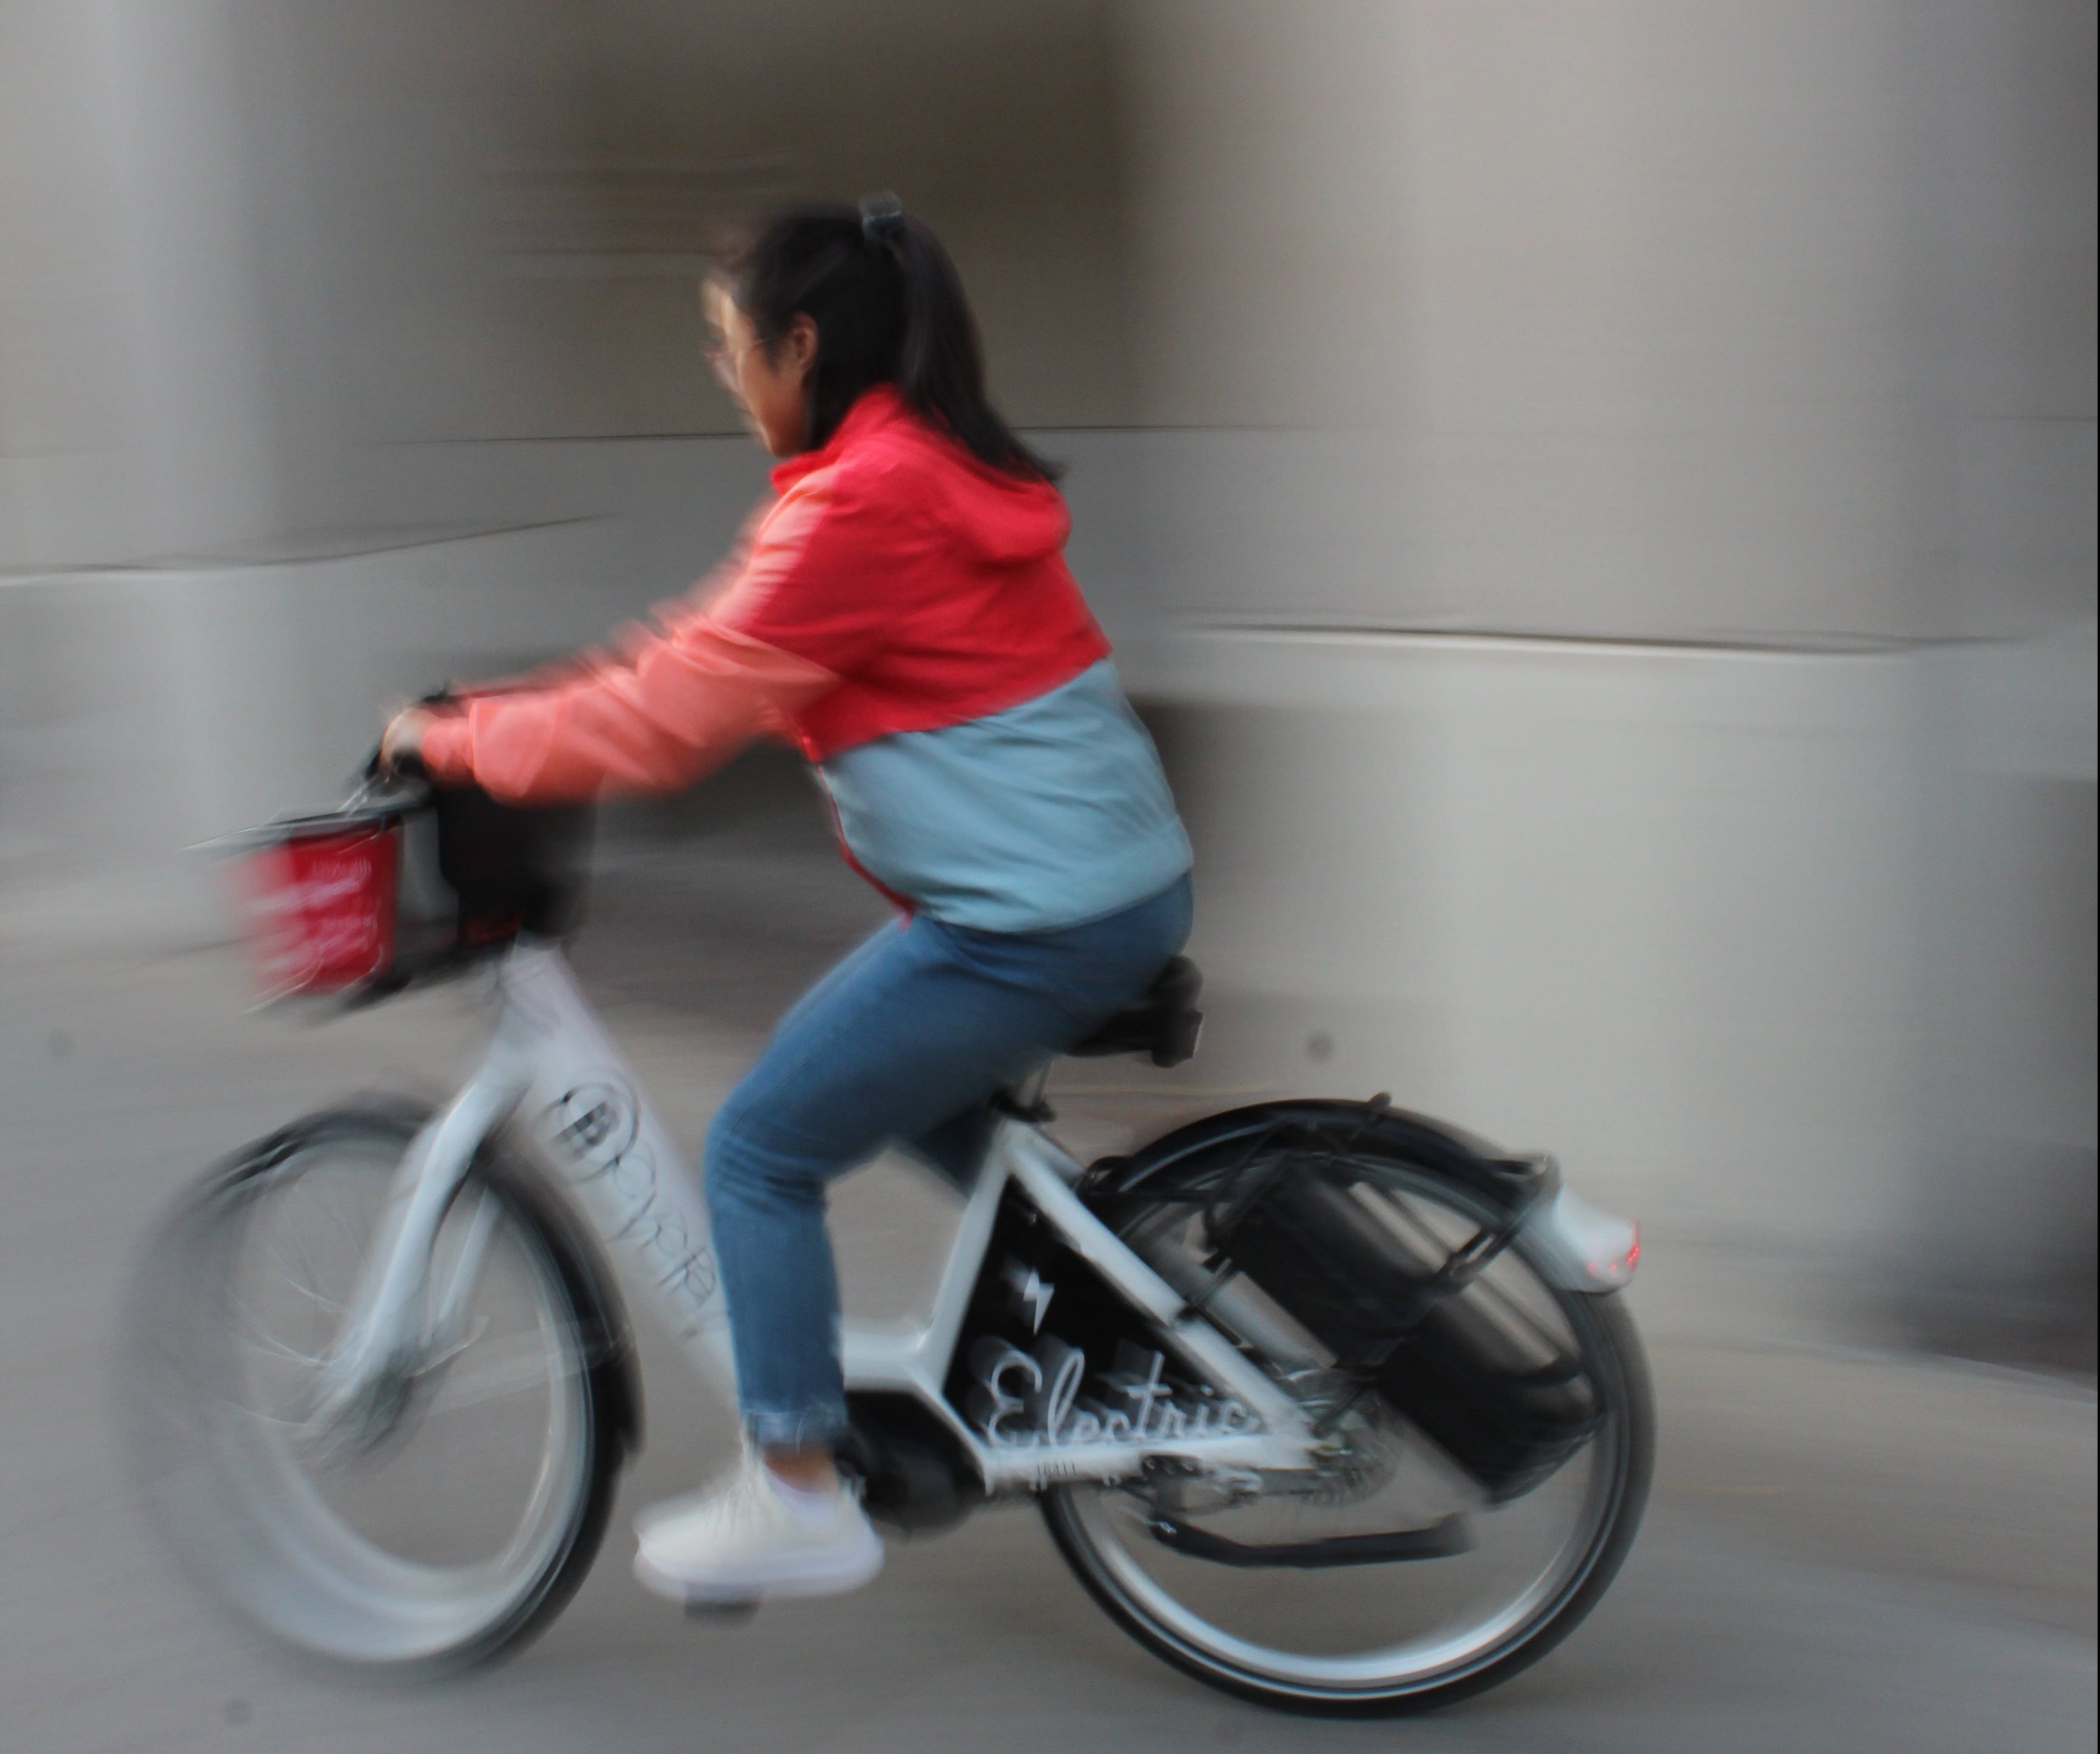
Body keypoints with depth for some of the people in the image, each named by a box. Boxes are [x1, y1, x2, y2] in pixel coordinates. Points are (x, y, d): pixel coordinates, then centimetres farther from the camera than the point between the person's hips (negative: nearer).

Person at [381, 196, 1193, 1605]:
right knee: (916, 1089, 32)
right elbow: (716, 645, 19)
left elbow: (668, 719, -15)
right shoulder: (943, 465, 13)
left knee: (761, 1153, 3)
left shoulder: (859, 506, -18)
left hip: (1029, 927, -10)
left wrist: (452, 739, -3)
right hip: (1131, 887, 10)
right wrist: (508, 705, 17)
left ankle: (797, 1502, 12)